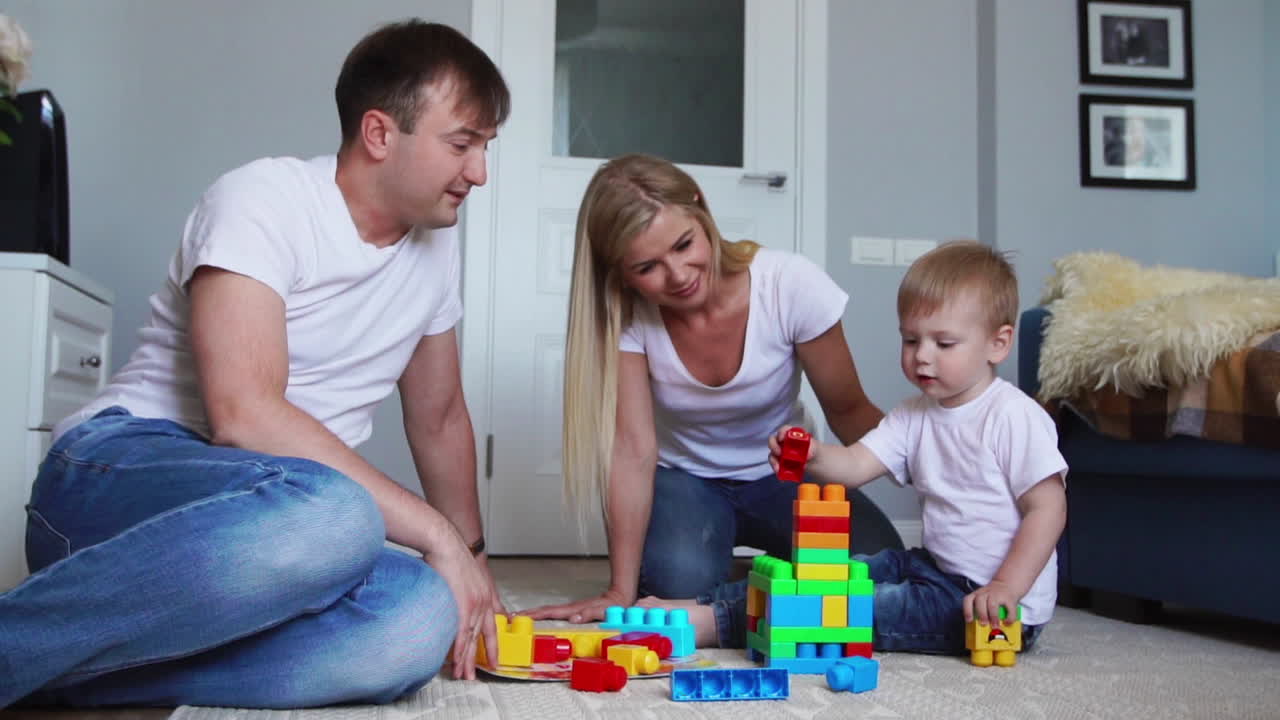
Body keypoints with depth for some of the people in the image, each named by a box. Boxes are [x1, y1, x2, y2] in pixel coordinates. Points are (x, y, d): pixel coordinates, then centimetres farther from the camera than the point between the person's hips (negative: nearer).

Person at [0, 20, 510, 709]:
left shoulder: (434, 245, 12)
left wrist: (474, 566, 21)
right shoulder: (264, 200, -10)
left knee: (420, 618, -30)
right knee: (334, 517, -41)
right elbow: (242, 415, -23)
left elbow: (439, 418, 23)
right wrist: (437, 534, -20)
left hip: (269, 534, 6)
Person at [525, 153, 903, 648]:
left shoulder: (790, 284, -24)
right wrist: (621, 592, -27)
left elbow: (849, 411, -14)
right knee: (680, 579, -32)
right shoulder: (625, 312, -21)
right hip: (684, 478, 0)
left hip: (782, 476, 1)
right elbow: (633, 450, -24)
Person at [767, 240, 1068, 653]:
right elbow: (856, 465, -4)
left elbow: (1047, 509, -17)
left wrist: (1006, 588, -24)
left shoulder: (1013, 416, -15)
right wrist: (812, 456, -26)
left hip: (995, 604, -9)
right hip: (936, 568, 9)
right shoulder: (915, 416, 8)